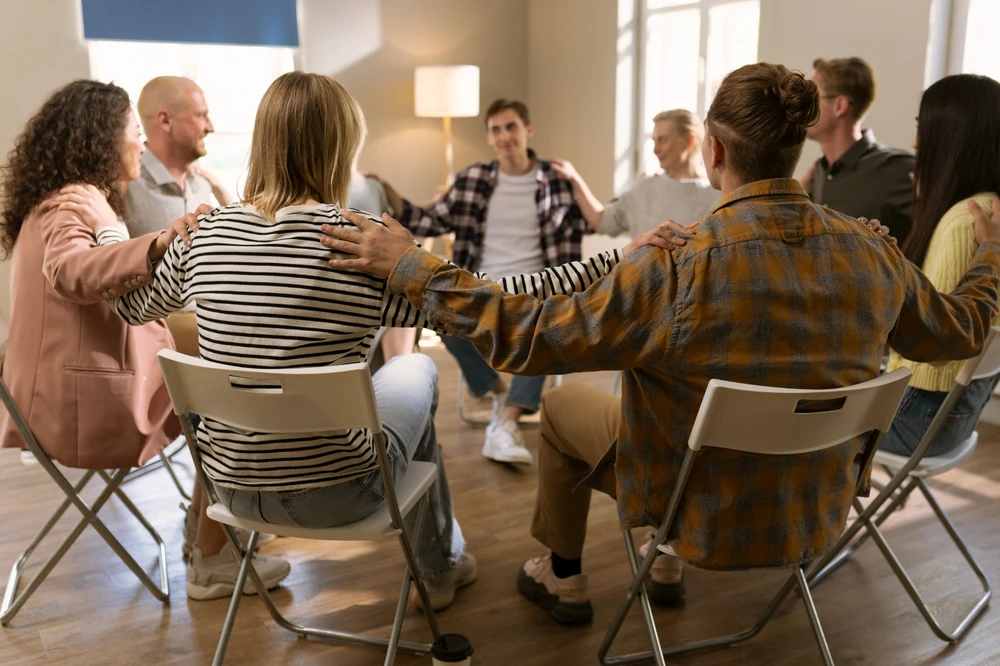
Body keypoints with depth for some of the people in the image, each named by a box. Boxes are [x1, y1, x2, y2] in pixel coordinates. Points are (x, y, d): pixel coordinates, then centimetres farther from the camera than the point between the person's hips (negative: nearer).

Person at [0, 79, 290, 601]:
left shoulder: (59, 201, 16)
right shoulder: (72, 204, -16)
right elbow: (71, 271, -40)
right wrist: (162, 242, -52)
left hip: (59, 398, 10)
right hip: (85, 407, -10)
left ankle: (208, 527, 21)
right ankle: (210, 565, 2)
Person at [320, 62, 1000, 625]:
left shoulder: (675, 274, -31)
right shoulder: (872, 252, -16)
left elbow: (524, 335, -25)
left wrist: (409, 265, -16)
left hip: (710, 517, -5)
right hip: (822, 512, 5)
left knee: (564, 400, 19)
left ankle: (563, 579, 38)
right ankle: (670, 564, 47)